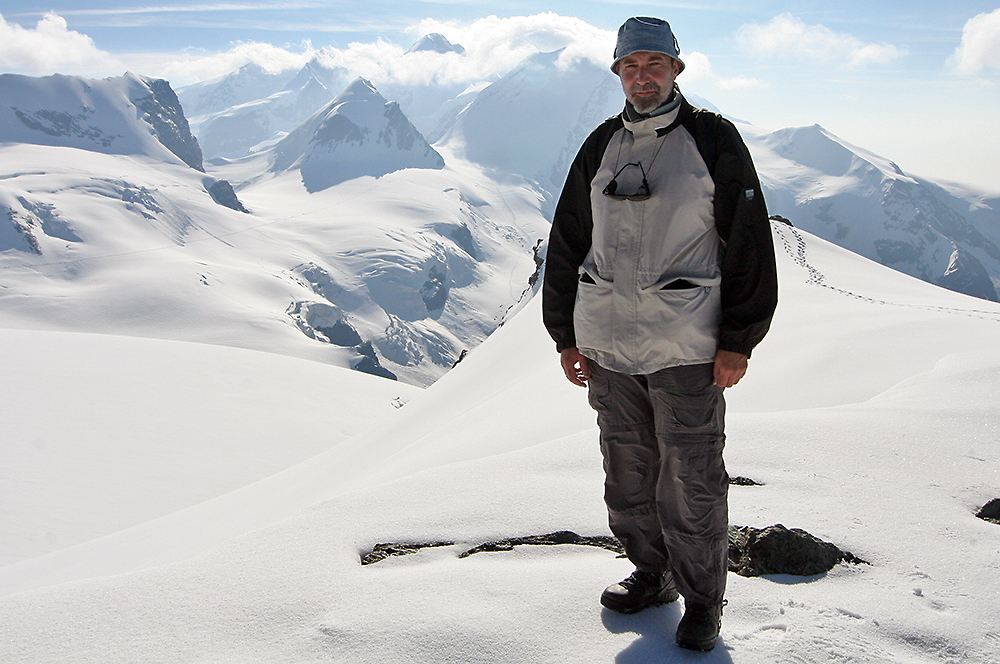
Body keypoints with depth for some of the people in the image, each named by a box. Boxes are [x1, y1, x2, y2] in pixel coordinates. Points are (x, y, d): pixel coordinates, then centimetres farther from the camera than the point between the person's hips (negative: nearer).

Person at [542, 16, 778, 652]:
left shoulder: (713, 140, 0)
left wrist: (737, 340, -7)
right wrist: (566, 335, 11)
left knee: (691, 481, 2)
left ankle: (703, 599, 20)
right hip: (606, 343, 4)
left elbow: (749, 245, -3)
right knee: (628, 474, 13)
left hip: (686, 348, -4)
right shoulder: (601, 147, 11)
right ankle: (653, 574, 33)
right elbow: (567, 242, 15)